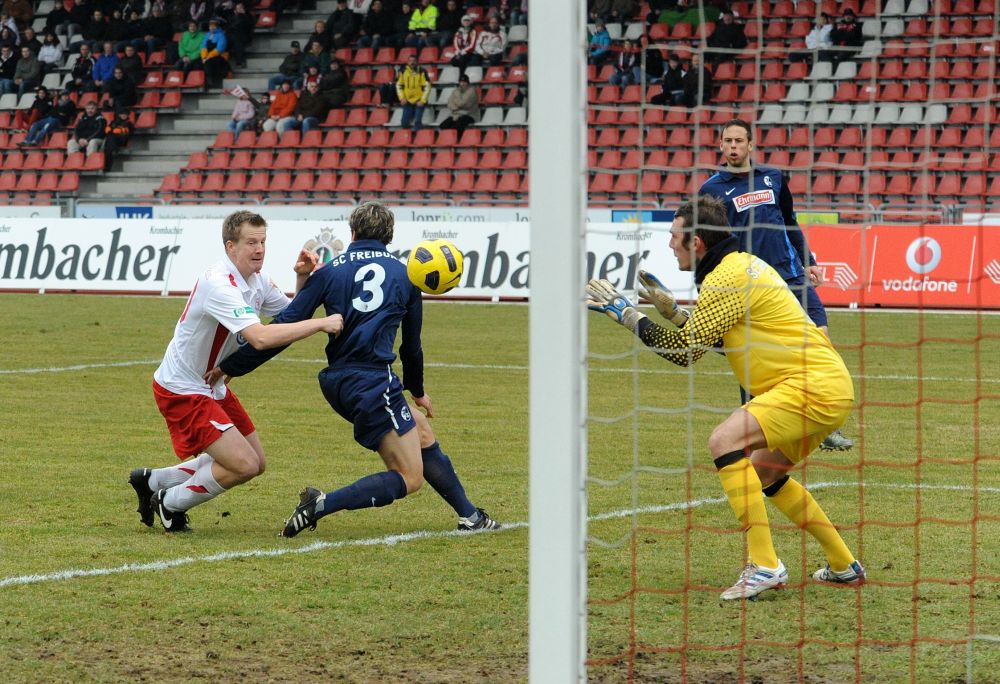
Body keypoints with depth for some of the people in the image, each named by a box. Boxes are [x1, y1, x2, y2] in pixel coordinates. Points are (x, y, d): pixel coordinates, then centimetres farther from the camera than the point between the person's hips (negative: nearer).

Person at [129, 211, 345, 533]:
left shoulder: (256, 279, 2)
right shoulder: (219, 285, -28)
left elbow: (293, 316, 13)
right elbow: (260, 337, -40)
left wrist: (302, 278, -6)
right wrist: (320, 323, -37)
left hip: (211, 386, 10)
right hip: (182, 390, -10)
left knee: (255, 463, 13)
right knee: (244, 465, -16)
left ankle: (152, 481, 24)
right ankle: (170, 505, 7)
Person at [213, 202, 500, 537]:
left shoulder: (330, 271, 9)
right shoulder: (405, 276, 11)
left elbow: (284, 328, 0)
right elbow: (412, 346, 22)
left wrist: (230, 367, 4)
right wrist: (417, 391, 39)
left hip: (338, 383, 5)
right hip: (375, 381, -5)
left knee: (422, 431, 23)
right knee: (409, 478, -2)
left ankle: (469, 515, 28)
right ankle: (322, 504, -18)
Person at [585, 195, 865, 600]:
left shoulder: (727, 278, -14)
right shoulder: (742, 264, 17)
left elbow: (684, 351, -14)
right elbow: (706, 338, 25)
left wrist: (627, 315, -6)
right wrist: (666, 304, 21)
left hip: (813, 385, -11)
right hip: (830, 386, 11)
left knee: (725, 441, -23)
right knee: (764, 475, 24)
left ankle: (764, 567, -26)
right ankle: (844, 567, 32)